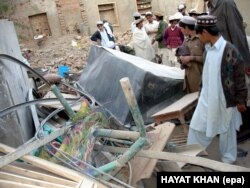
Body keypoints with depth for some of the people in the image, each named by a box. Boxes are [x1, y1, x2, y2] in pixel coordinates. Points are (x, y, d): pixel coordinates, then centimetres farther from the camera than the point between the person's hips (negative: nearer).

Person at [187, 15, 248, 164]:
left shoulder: (230, 51, -21)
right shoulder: (209, 48, 2)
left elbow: (240, 78, -15)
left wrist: (241, 100, -10)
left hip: (224, 99, -7)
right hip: (207, 97, 7)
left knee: (226, 130, 13)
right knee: (197, 125, 14)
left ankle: (228, 158, 34)